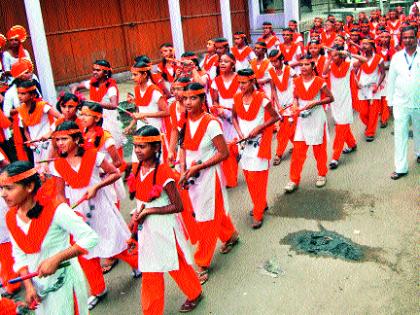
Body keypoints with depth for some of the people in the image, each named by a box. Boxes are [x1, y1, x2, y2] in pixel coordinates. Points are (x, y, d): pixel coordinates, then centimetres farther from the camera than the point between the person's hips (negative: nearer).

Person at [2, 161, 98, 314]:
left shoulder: (55, 209, -22)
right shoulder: (11, 218, -2)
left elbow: (90, 238, -24)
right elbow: (19, 256, 6)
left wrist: (56, 259, -27)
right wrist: (28, 286, -6)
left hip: (63, 282, -6)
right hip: (38, 285, 6)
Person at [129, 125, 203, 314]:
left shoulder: (163, 173, -24)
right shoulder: (137, 169, -2)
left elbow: (178, 206, -21)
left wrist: (149, 211, -20)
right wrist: (137, 214, -5)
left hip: (165, 227, -6)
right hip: (147, 228, 7)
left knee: (177, 265, 13)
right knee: (150, 273, 17)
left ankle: (194, 294, 39)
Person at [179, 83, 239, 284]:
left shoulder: (211, 123, -19)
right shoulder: (185, 122, 0)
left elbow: (224, 153, -17)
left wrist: (198, 167, -19)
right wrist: (183, 171, -5)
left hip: (208, 176, -6)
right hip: (191, 177, 6)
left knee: (207, 219, 3)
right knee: (215, 211, 23)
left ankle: (202, 264, 17)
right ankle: (230, 236, 49)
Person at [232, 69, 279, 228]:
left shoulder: (262, 99, -13)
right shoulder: (237, 98, 1)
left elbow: (275, 117, -7)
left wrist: (258, 128, -16)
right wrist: (239, 132, -3)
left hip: (259, 142, -5)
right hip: (244, 142, 5)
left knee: (257, 178, -5)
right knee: (248, 177, 11)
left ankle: (258, 214, 6)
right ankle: (261, 204, 32)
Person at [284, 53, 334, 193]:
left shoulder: (319, 81, -10)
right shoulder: (297, 81, 1)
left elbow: (330, 98, -6)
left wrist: (315, 103, -18)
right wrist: (295, 105, -9)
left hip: (317, 118, -3)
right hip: (302, 118, 3)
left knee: (319, 149, 8)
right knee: (298, 150, -1)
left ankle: (322, 175, 30)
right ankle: (294, 180, 7)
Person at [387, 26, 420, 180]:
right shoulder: (397, 57, 3)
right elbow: (391, 80, 7)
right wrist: (390, 101, 6)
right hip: (401, 102, 1)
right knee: (400, 134, 0)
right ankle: (401, 168, 7)